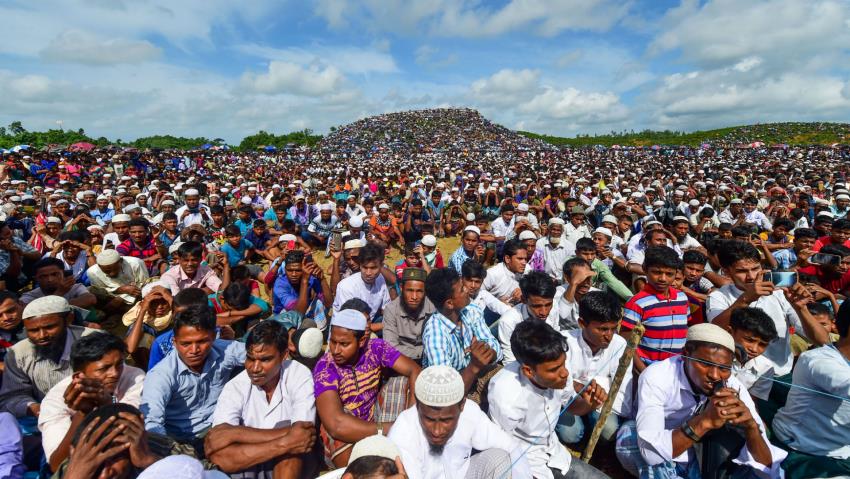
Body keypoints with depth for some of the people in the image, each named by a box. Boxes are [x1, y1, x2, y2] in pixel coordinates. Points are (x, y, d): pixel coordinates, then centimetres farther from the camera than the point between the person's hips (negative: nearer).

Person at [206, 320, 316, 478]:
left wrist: (233, 434, -25)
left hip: (291, 465, -2)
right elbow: (218, 438, -23)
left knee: (290, 449, -33)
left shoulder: (300, 377, -14)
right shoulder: (235, 387, -8)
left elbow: (301, 434, -26)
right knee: (218, 454, -26)